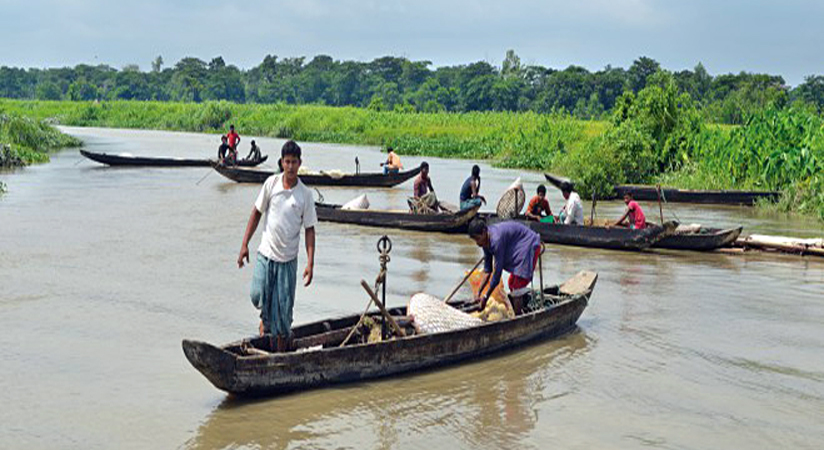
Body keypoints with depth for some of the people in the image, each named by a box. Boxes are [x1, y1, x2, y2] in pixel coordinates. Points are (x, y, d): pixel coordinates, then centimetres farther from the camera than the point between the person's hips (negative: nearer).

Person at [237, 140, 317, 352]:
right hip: (266, 252, 1)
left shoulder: (305, 194, -5)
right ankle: (266, 318, 27)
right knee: (258, 295, -9)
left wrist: (310, 263, -9)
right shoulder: (271, 183, -2)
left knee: (284, 307, 3)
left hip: (288, 258, -1)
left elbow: (309, 229, -1)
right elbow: (256, 213, 6)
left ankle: (282, 351, 18)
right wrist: (245, 244, 1)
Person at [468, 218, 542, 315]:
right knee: (511, 283, 16)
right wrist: (478, 293, -3)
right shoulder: (486, 241, -5)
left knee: (516, 286, -13)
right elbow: (487, 271, 1)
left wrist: (485, 297, -24)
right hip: (519, 249, 10)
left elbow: (498, 271, -29)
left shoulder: (496, 239, -32)